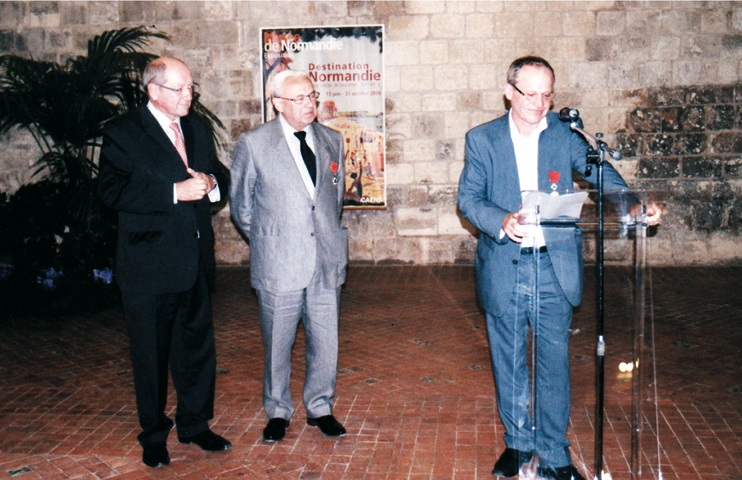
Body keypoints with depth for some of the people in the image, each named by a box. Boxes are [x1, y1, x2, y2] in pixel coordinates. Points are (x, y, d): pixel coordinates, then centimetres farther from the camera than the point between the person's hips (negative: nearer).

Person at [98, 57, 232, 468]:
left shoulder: (197, 128, 14)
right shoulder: (122, 133, -5)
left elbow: (214, 176, 23)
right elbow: (111, 191, -17)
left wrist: (208, 184, -2)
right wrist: (175, 192, -22)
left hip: (195, 260, 6)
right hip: (149, 263, -5)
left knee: (198, 346, 12)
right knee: (151, 354, 6)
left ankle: (194, 425, 29)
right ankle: (154, 435, 23)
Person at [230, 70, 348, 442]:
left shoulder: (332, 141, 8)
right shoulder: (252, 144, -4)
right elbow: (241, 205, 5)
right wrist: (266, 242, 9)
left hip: (327, 259, 3)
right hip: (278, 264, -3)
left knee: (326, 341, 9)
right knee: (277, 344, 9)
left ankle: (320, 407, 30)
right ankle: (278, 411, 29)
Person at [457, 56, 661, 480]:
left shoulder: (566, 134, 4)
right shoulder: (482, 139, 3)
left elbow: (600, 172, -5)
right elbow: (468, 199, -2)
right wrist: (502, 220, -21)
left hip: (554, 266, 0)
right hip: (503, 267, 1)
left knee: (554, 361, 2)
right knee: (509, 361, 11)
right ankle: (518, 442, 30)